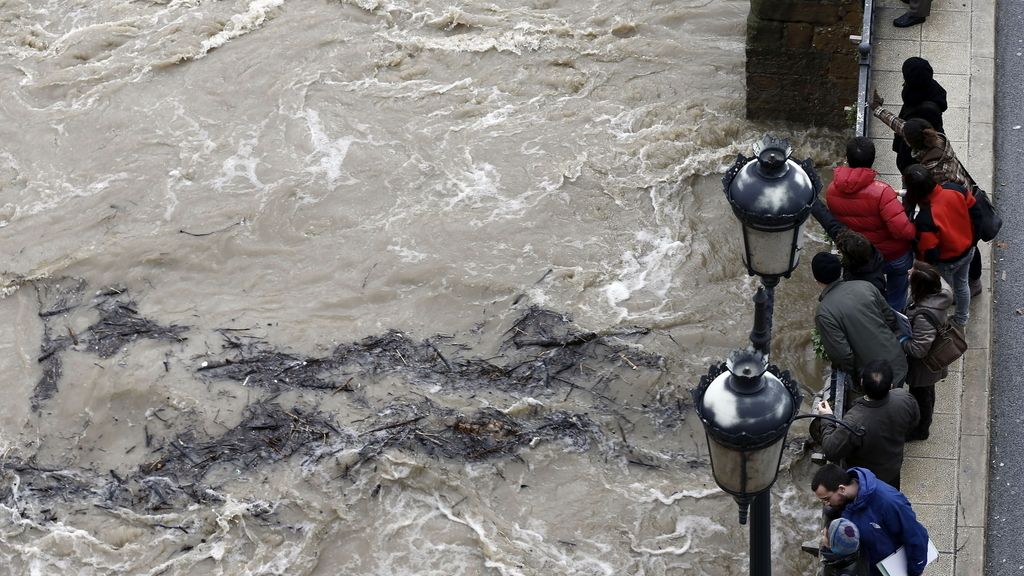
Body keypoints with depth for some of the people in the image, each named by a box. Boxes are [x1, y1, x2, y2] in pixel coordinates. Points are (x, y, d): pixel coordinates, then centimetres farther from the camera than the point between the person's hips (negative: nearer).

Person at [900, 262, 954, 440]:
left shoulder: (923, 317, -44)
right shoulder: (940, 295, -21)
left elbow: (919, 350, -36)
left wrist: (901, 341, -20)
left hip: (922, 367, -7)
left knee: (920, 396, 22)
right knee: (926, 393, 33)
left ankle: (920, 430, 47)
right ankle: (924, 421, 58)